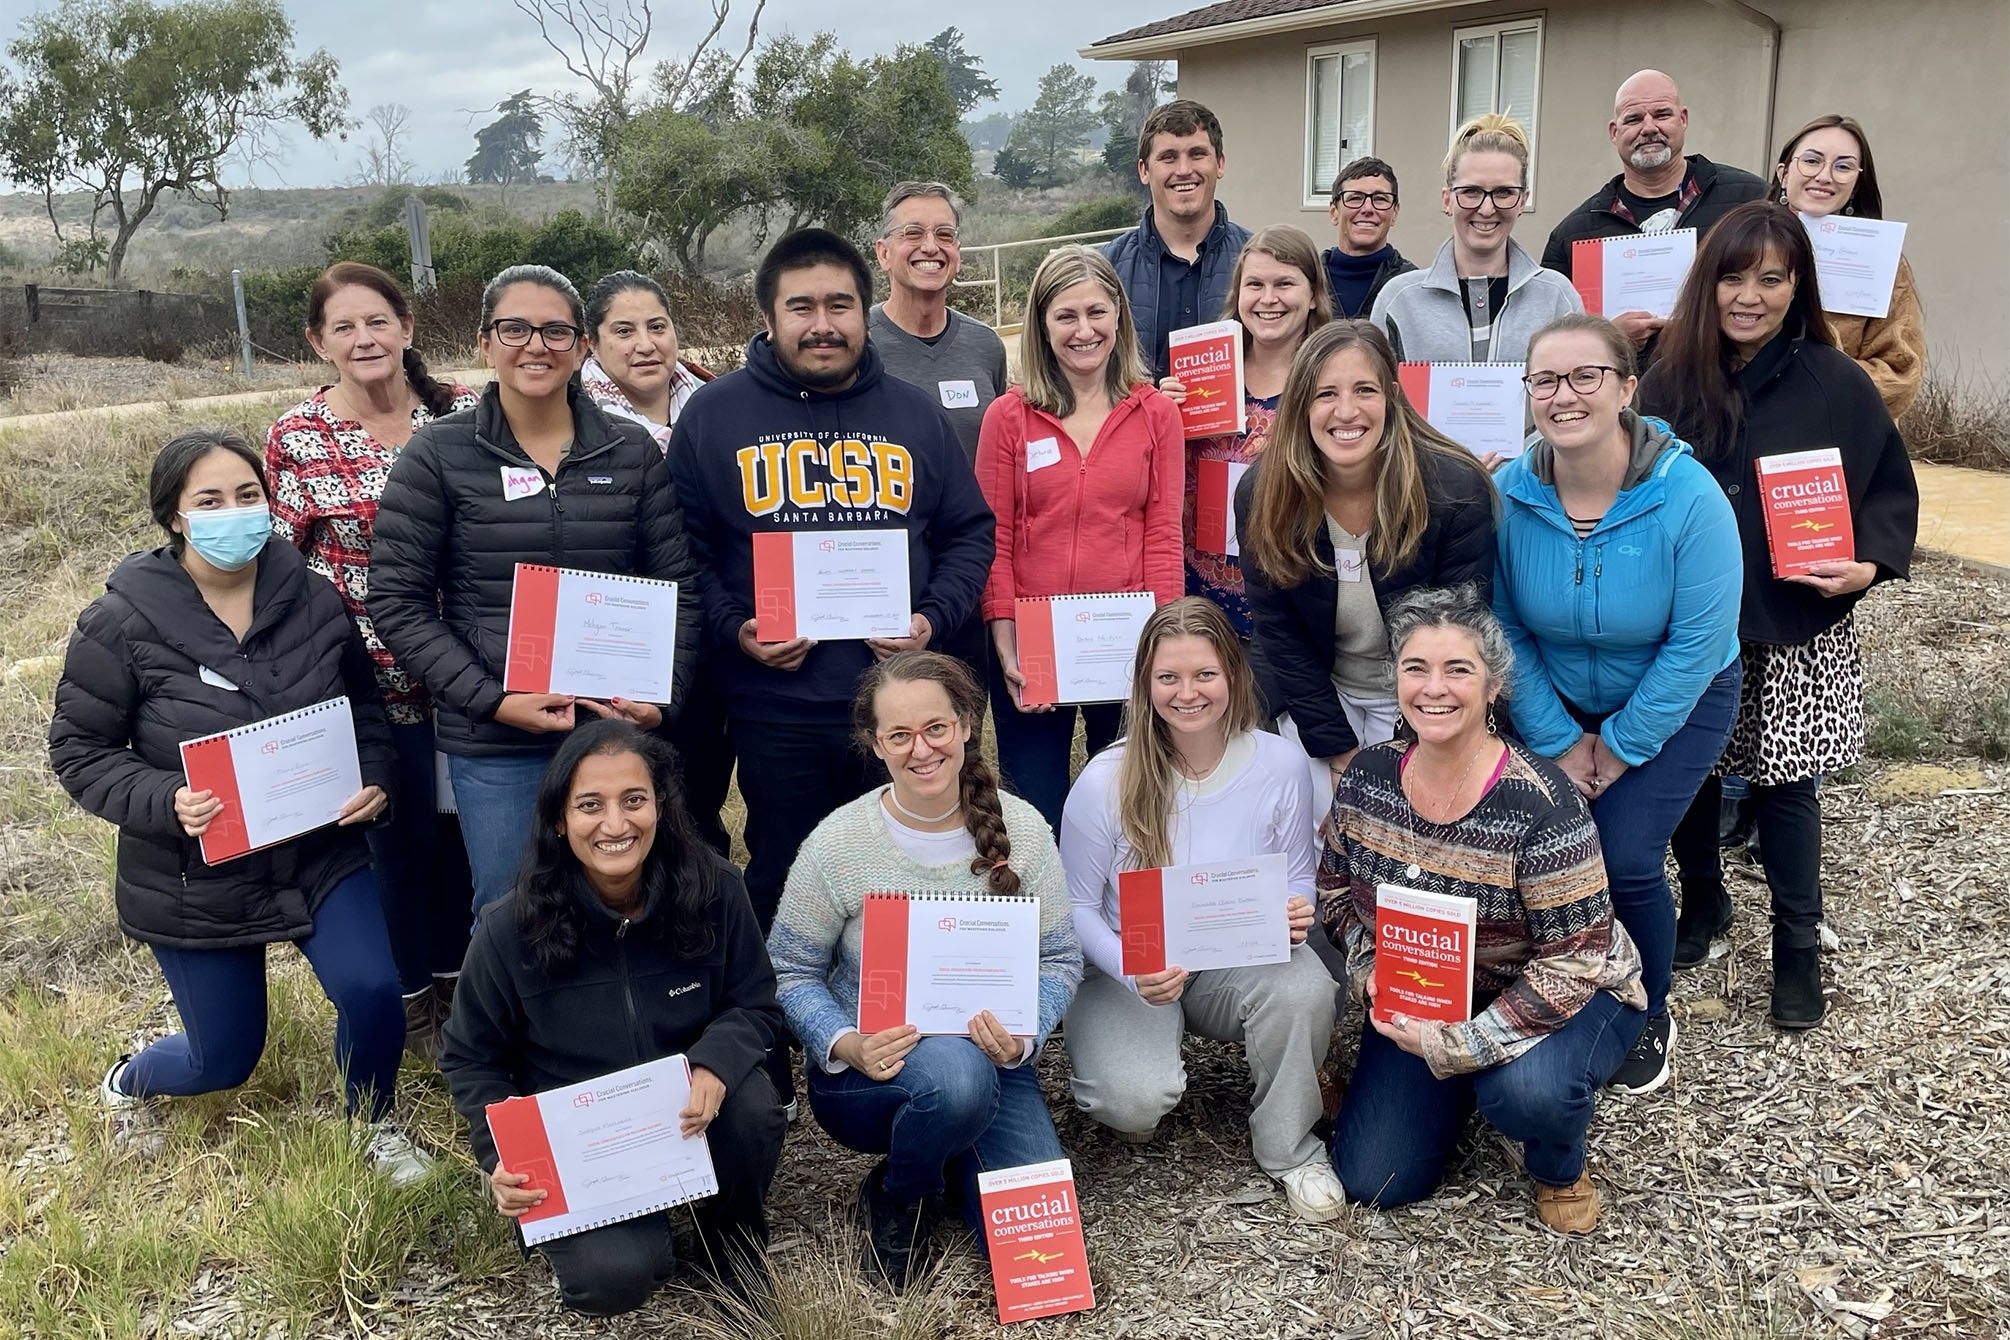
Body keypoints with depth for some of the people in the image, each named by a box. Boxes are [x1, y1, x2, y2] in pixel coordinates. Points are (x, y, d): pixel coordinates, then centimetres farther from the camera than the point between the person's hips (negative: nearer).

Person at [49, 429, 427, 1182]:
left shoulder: (314, 600, -7)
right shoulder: (123, 622, -15)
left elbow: (364, 709, 6)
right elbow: (79, 751, -8)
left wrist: (376, 781, -12)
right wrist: (165, 802, -25)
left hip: (320, 853, 2)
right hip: (193, 880, -2)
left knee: (371, 990, -18)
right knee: (225, 1059, 10)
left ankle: (374, 1123, 16)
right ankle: (126, 1084, 49)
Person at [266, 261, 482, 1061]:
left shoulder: (462, 412, -3)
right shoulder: (296, 438, -8)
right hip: (372, 678, -2)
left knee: (457, 823, 16)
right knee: (400, 833, 11)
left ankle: (455, 975, 38)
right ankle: (413, 1002, 32)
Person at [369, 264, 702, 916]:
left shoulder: (632, 451, 6)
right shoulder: (437, 456, -1)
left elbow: (678, 585, 8)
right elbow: (398, 601, -3)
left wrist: (664, 694, -6)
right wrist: (492, 700, -13)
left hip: (620, 730, 2)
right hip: (495, 746, -2)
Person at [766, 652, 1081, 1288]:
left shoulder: (1021, 828, -6)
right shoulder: (837, 843, -12)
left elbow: (1059, 959, 0)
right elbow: (791, 972, -4)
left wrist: (1023, 1036, -20)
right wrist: (845, 1045, -22)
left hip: (991, 1062, 3)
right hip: (867, 1070, -2)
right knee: (954, 1072, -38)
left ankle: (951, 1157, 19)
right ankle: (896, 1197, -3)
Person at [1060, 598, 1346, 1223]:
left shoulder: (1280, 764, -10)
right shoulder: (1106, 780, -16)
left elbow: (1298, 880, 2)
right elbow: (1077, 907, -8)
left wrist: (1297, 914, -24)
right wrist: (1134, 974, -26)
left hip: (1238, 962, 2)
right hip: (1128, 973, -2)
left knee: (1305, 986, -32)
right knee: (1135, 1101, -29)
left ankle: (1289, 1146, -4)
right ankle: (1131, 1099, 13)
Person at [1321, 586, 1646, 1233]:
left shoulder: (1539, 804, -28)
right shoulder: (1367, 774, -12)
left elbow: (1575, 961, -26)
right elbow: (1336, 890, 4)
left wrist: (1462, 1044, -28)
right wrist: (1370, 974, -14)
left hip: (1555, 999, -4)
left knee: (1527, 1088, -37)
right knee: (1372, 1180, -1)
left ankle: (1559, 1171, 1)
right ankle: (1464, 1090, 28)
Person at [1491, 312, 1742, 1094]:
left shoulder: (1689, 497, -26)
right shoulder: (1510, 493, -18)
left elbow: (1698, 644, -21)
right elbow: (1504, 628, -10)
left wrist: (1621, 745, -15)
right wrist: (1557, 741, -11)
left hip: (1673, 705, -3)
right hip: (1559, 702, 3)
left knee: (1625, 860, -14)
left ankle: (1647, 1017, 16)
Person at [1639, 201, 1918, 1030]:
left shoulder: (1838, 386, -6)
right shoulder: (1669, 382, -1)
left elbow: (1891, 490, 1)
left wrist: (1868, 564, -16)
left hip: (1796, 631, -2)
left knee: (1785, 783, 5)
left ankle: (1797, 945, 22)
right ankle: (1702, 900, 37)